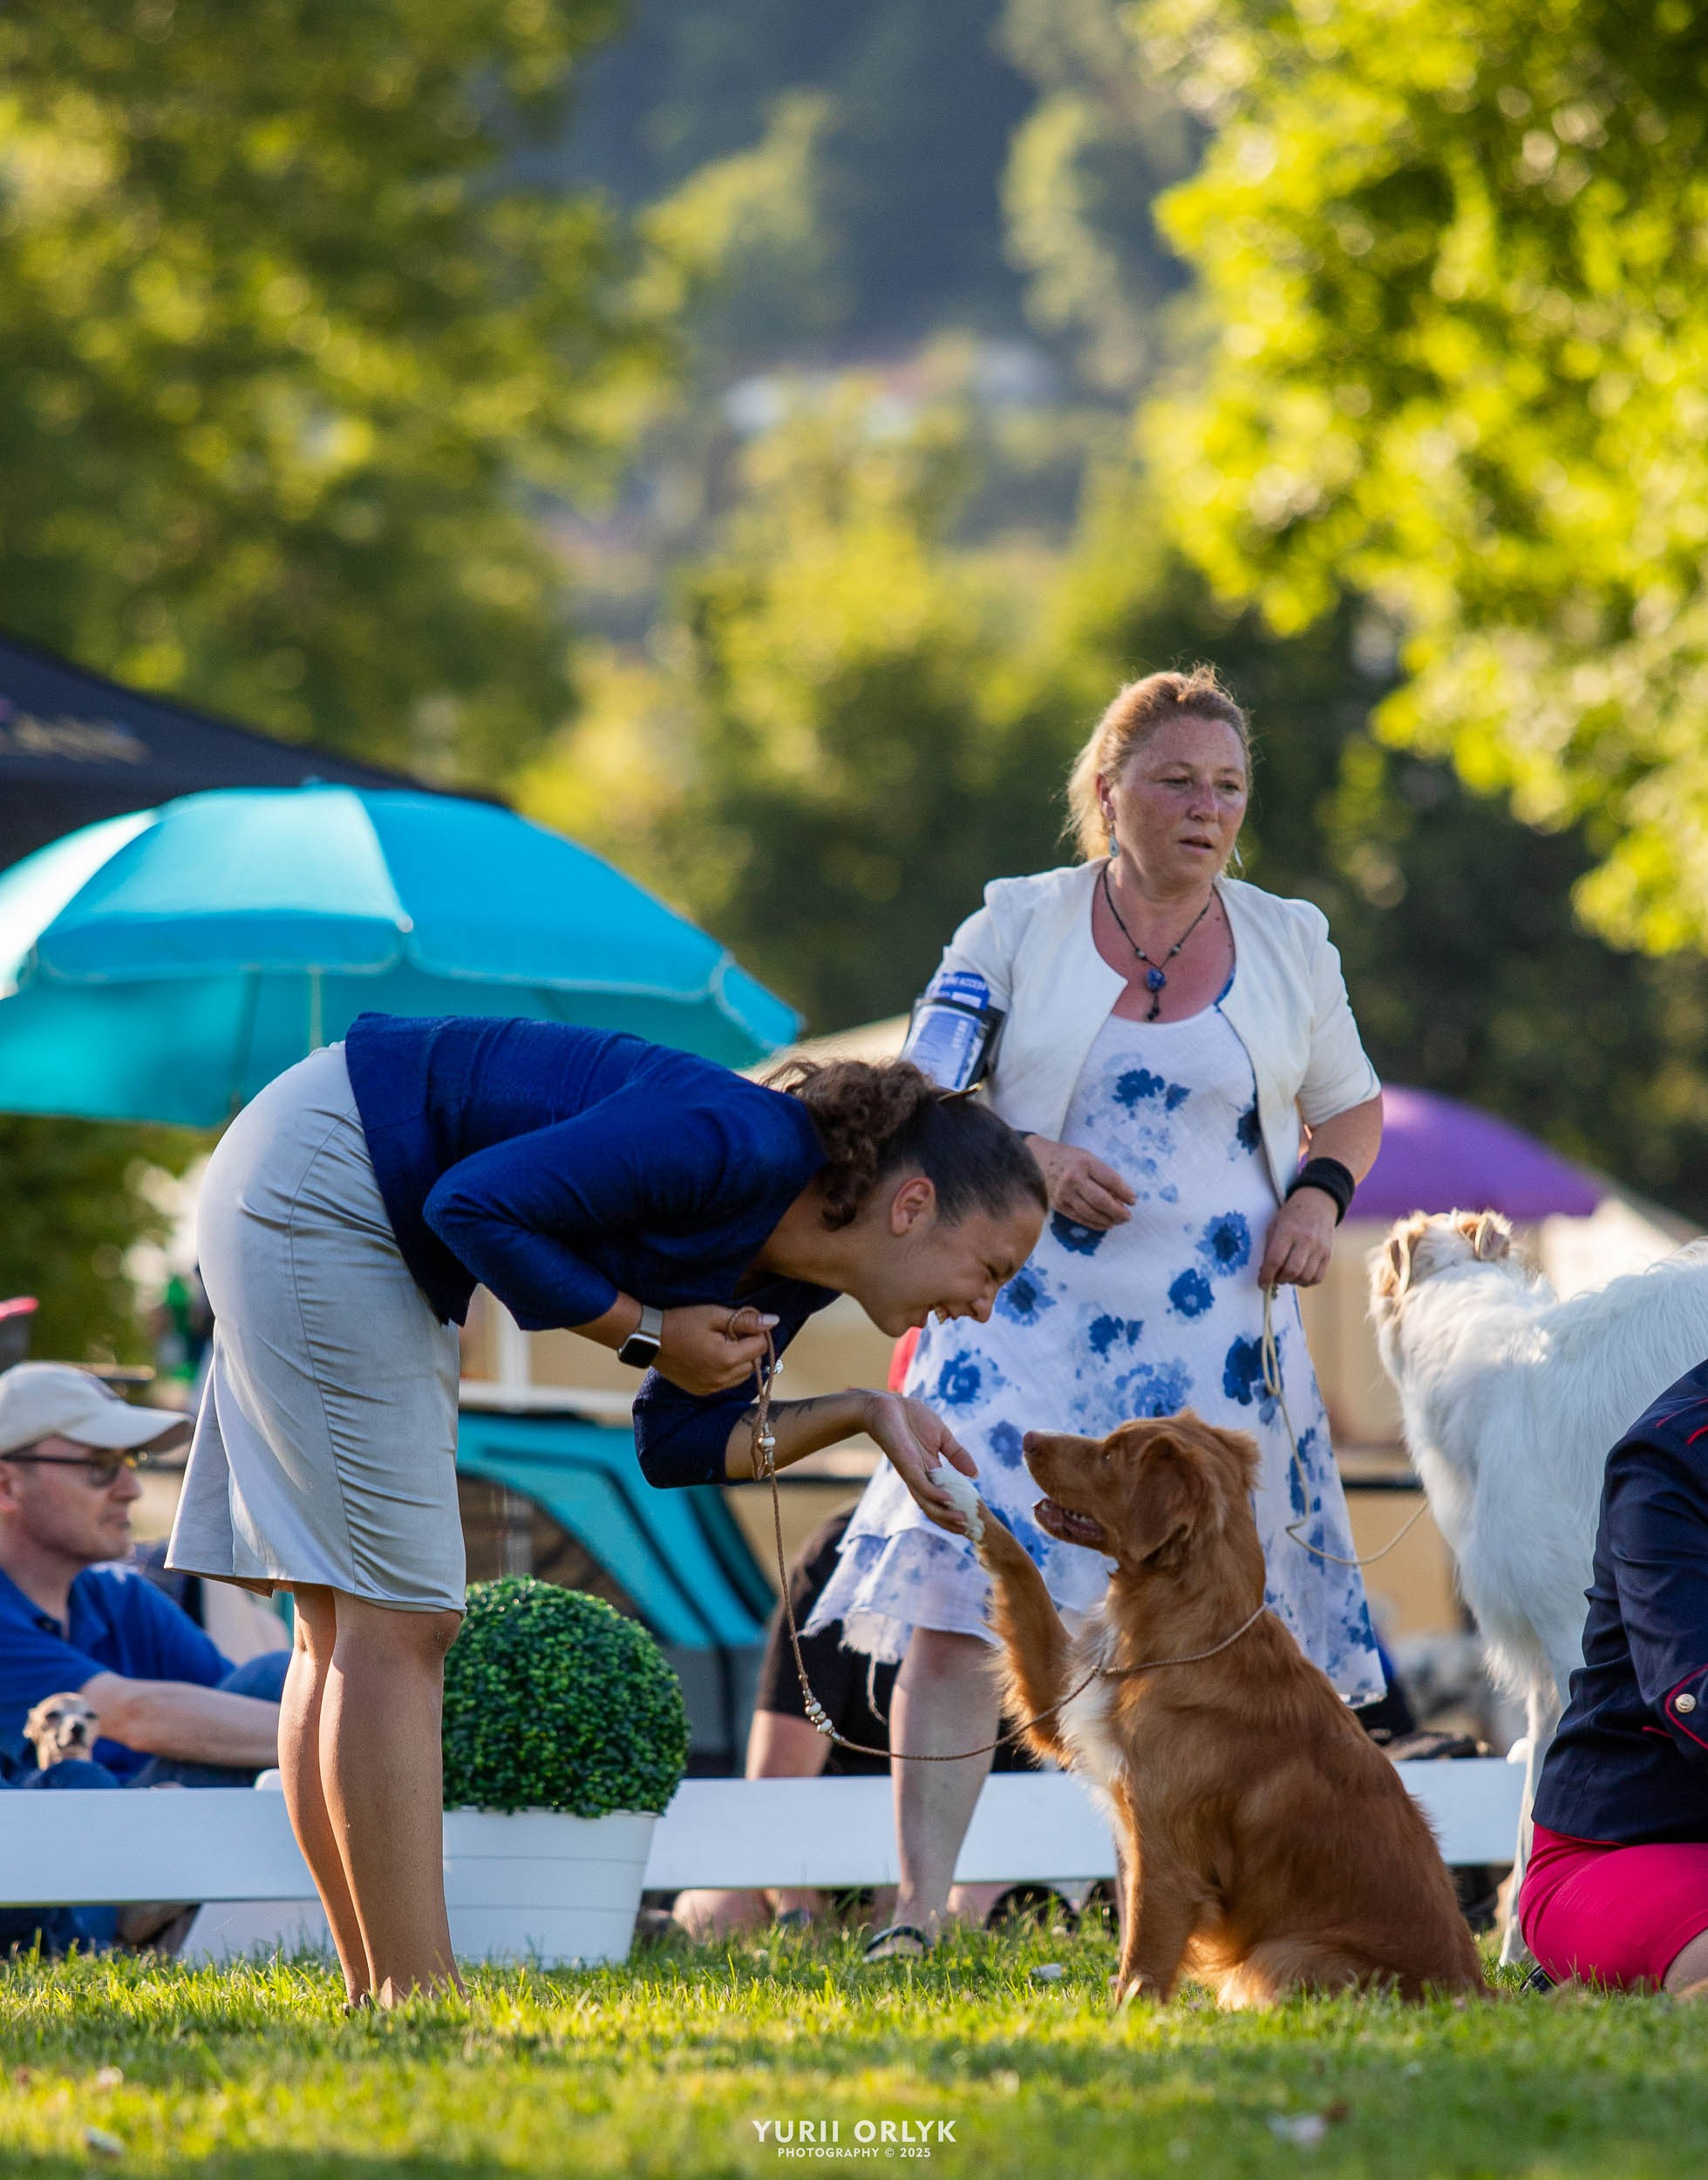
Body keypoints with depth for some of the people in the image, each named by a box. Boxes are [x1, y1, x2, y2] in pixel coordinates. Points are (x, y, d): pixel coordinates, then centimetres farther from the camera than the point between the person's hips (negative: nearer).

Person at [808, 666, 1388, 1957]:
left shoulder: (1289, 942, 11)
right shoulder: (1018, 926, 5)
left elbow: (1353, 1109, 22)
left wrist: (1321, 1194, 1)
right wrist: (1020, 1157, -13)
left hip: (1212, 1327, 2)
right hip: (1031, 1308, -2)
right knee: (959, 1597, -14)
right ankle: (918, 1912, -13)